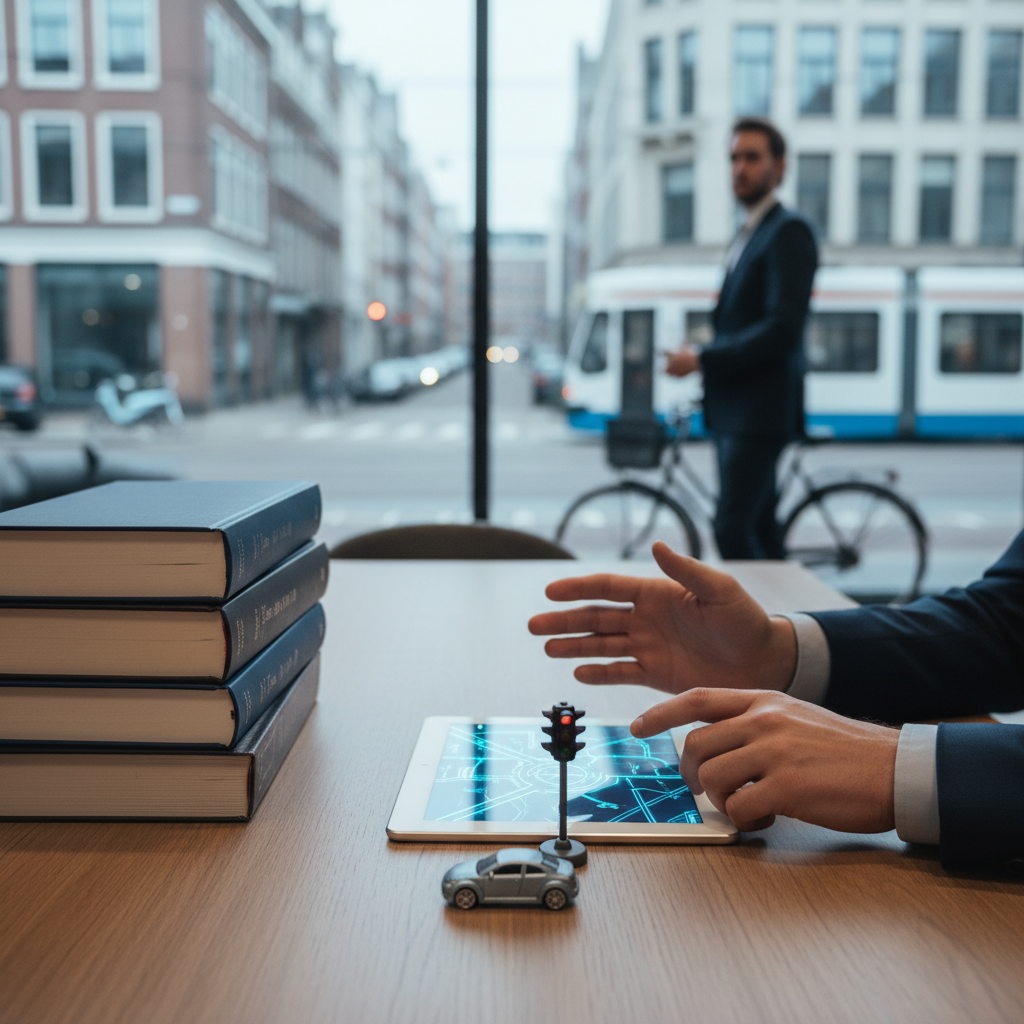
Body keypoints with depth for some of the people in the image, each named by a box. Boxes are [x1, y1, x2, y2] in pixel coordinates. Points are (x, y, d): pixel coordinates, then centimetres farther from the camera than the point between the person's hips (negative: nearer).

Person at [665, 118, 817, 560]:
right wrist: (703, 357, 5)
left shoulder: (788, 231, -10)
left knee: (733, 532, -14)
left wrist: (703, 359, -18)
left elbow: (782, 328, -20)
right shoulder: (748, 233, 19)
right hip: (733, 412, 9)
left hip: (760, 413, -9)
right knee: (758, 531, 13)